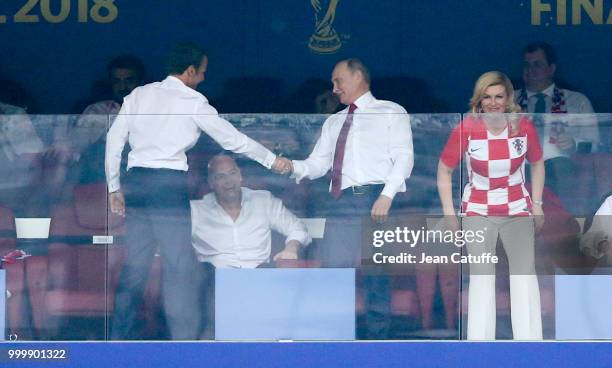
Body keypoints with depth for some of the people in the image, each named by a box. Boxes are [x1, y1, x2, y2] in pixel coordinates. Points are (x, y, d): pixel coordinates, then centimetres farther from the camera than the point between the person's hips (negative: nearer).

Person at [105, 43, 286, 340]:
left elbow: (114, 139, 10)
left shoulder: (140, 95, 12)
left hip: (136, 180, 5)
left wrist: (114, 187, 16)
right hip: (169, 182, -5)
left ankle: (118, 335, 13)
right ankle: (184, 339, -4)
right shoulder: (193, 101, 0)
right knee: (179, 263, -2)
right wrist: (271, 160, 16)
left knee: (136, 260, 11)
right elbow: (232, 138, 5)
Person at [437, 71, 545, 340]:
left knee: (525, 272, -3)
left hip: (517, 210, 1)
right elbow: (444, 170, -1)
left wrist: (537, 204, 7)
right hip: (478, 212, -1)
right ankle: (479, 341, 6)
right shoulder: (467, 129, -11)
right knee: (481, 275, 0)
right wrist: (449, 213, -3)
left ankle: (530, 339, 3)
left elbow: (537, 164, 11)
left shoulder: (524, 127, -6)